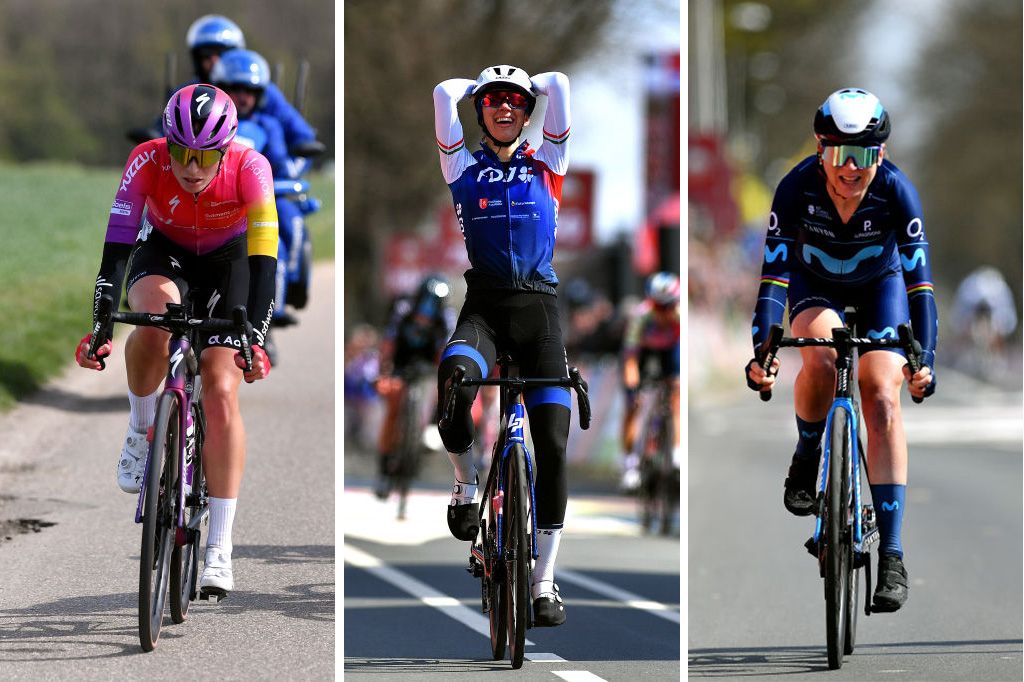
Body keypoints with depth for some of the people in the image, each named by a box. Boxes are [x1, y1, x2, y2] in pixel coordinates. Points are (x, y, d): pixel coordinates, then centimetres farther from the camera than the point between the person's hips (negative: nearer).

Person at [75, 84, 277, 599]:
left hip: (226, 261, 0)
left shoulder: (250, 169, -31)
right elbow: (116, 247, -31)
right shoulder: (147, 163, -29)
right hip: (163, 252, 0)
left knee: (221, 393, -15)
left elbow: (263, 260, -35)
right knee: (154, 316, -37)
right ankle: (141, 431, -11)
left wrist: (255, 339, -45)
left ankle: (219, 548, -11)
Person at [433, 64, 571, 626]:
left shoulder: (545, 164, 14)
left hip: (537, 309, 1)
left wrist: (529, 85, 25)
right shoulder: (466, 168, 13)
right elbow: (444, 93, 6)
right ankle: (466, 481, -7)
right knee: (454, 380, -36)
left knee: (552, 446, -7)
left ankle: (545, 583, 0)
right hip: (483, 307, -1)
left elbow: (558, 85, 7)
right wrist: (481, 86, 23)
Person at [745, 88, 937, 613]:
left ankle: (891, 554, -18)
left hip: (879, 285, 0)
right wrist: (761, 350, -40)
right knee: (821, 358, -33)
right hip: (814, 285, 0)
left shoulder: (896, 192, -30)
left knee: (883, 398, -18)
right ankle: (806, 459, -3)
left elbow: (918, 280, -30)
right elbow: (774, 274, -30)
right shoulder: (797, 189, -30)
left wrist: (924, 359, -39)